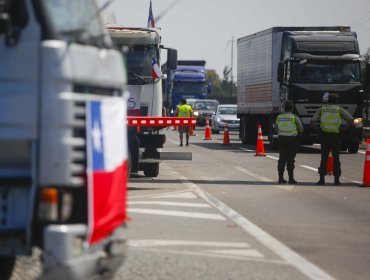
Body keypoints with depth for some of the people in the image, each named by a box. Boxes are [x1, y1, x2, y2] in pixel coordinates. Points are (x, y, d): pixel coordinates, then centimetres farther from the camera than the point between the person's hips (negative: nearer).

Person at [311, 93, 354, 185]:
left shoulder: (322, 109, 6)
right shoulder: (339, 109, 3)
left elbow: (312, 121, -2)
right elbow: (351, 119, -7)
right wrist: (344, 129, 4)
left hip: (324, 135, 1)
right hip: (335, 136, -1)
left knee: (324, 158, 4)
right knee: (336, 158, 8)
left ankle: (322, 179, -1)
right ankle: (336, 179, 6)